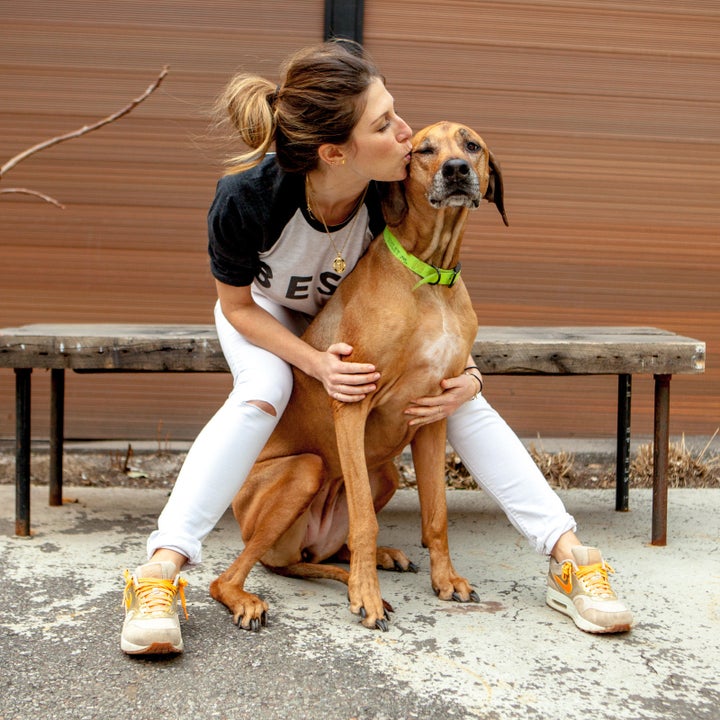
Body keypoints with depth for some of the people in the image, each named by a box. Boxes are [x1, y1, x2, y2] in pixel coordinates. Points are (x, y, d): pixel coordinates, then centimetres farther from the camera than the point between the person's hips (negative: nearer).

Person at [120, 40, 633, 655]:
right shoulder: (246, 201, -38)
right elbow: (237, 306, -19)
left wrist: (468, 372, -28)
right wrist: (315, 363, -34)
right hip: (265, 312, -2)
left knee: (459, 395, -17)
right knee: (261, 395, -34)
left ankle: (568, 556, -14)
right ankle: (162, 569, -32)